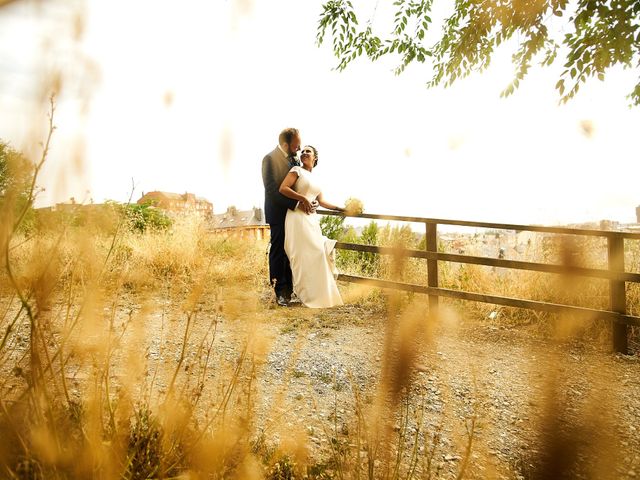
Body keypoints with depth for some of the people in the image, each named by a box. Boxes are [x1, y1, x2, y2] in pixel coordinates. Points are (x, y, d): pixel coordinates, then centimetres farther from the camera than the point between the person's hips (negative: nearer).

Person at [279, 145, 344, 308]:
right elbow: (283, 188, -12)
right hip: (298, 217, -7)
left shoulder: (314, 179, 22)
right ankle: (307, 294, -3)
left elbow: (321, 201, 26)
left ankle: (317, 293, 12)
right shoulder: (297, 170, 2)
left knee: (316, 253, 3)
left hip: (312, 219, 7)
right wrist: (302, 198, -15)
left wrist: (340, 208, 26)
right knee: (304, 254, -10)